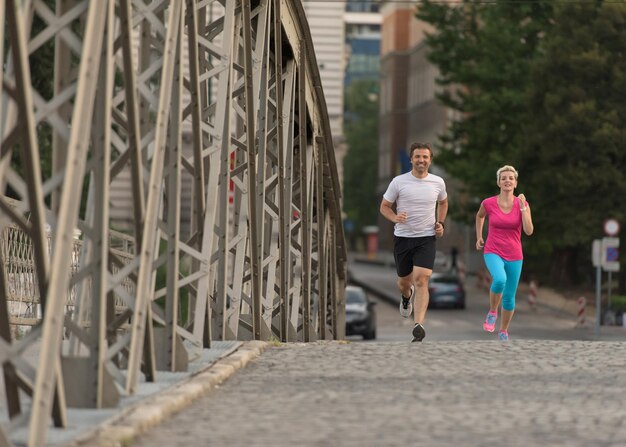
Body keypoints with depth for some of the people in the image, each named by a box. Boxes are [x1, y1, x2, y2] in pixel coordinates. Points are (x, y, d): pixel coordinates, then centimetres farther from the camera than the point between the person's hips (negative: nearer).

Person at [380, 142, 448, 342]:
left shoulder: (437, 182, 1)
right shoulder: (398, 182, -5)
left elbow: (443, 202, 23)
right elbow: (384, 206, 3)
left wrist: (440, 223, 8)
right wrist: (395, 218, -18)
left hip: (426, 237, -1)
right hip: (403, 237, 1)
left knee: (421, 280, -18)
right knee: (404, 282, 15)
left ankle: (419, 325, -25)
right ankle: (406, 296, 54)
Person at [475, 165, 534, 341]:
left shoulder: (522, 204, -5)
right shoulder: (488, 204, -6)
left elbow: (529, 231, -15)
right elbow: (480, 216, 18)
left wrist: (523, 207, -21)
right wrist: (479, 237, 16)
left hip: (514, 256, 2)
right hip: (493, 252, -2)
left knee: (509, 297, 8)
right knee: (500, 279, -33)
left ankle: (503, 331, 32)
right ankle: (492, 312, -6)